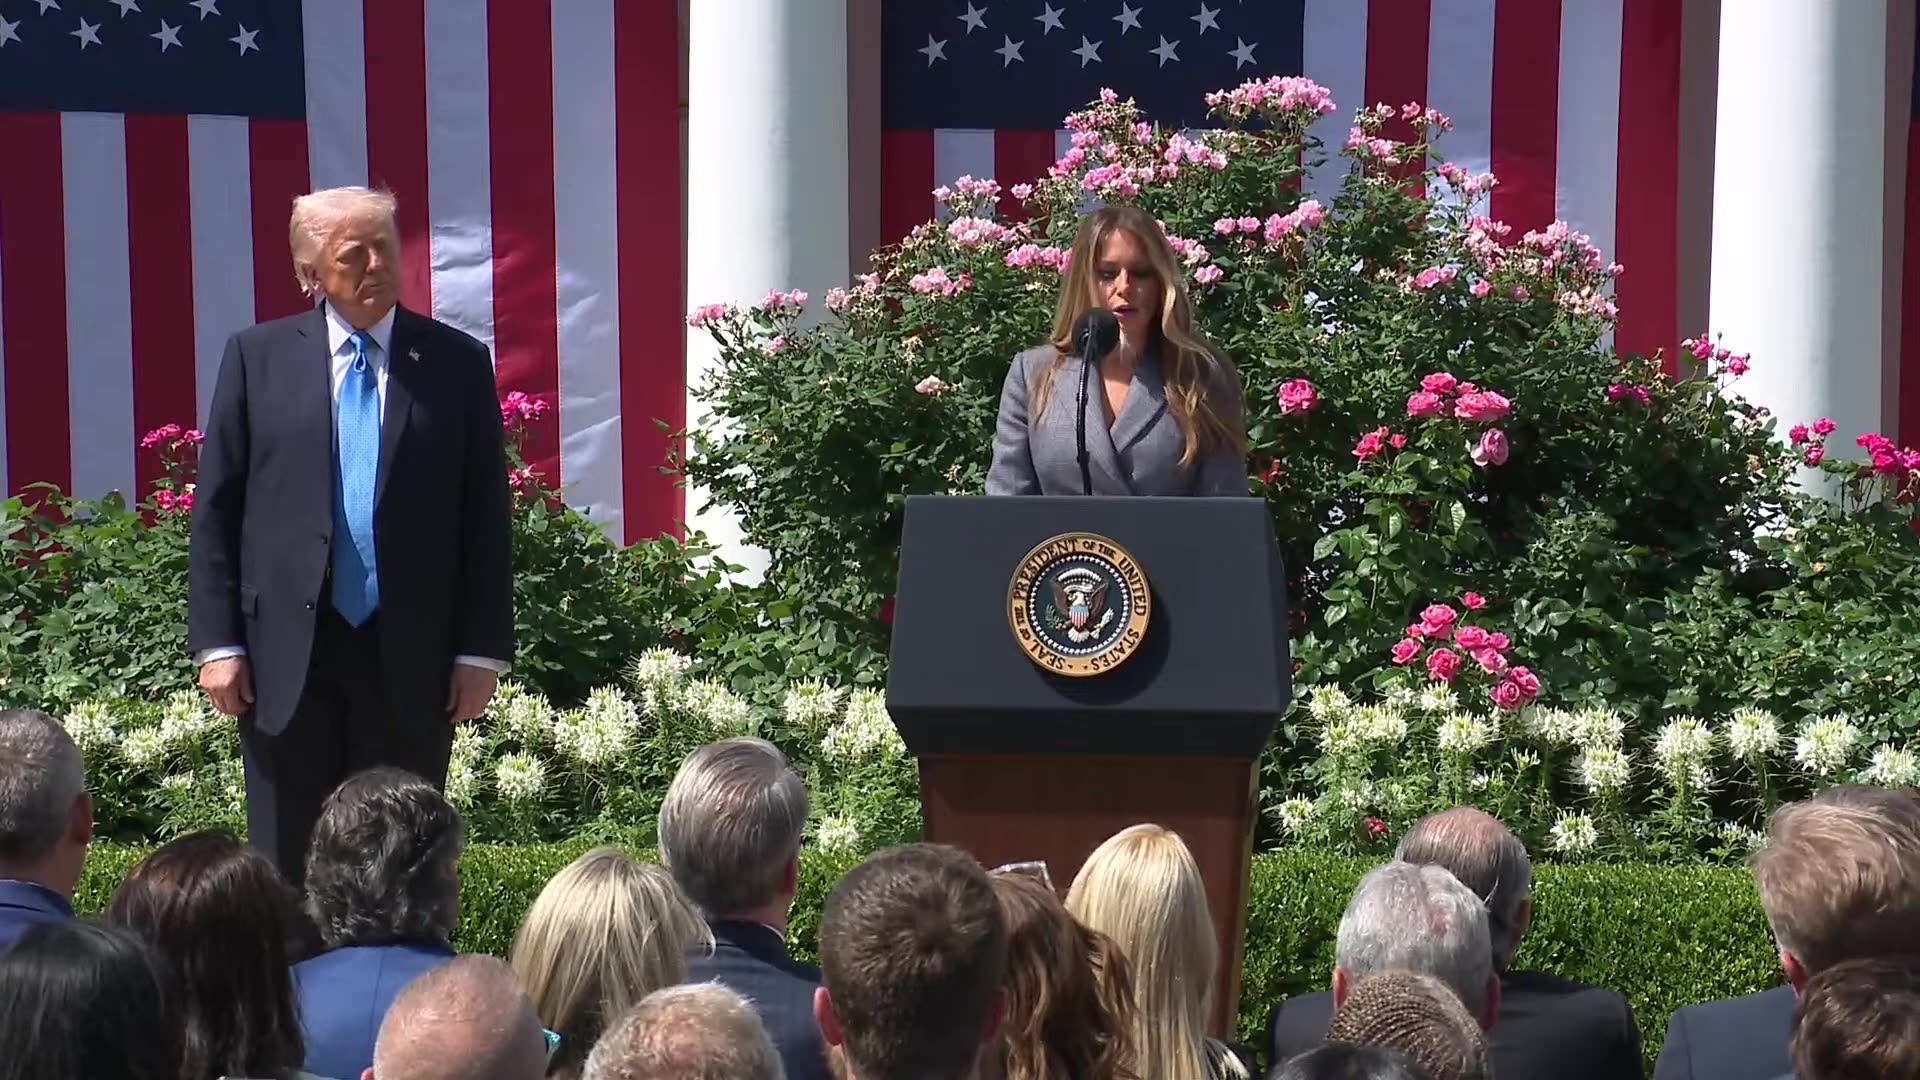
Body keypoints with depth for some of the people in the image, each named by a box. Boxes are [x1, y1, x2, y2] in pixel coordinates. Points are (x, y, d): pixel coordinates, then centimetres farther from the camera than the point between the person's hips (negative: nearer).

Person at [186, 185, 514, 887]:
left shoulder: (458, 363, 3)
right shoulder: (256, 357, 4)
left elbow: (486, 516, 3)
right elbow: (216, 508, 4)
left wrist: (481, 650, -2)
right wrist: (217, 642, -3)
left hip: (411, 658, 0)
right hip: (287, 654, 0)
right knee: (286, 872, 5)